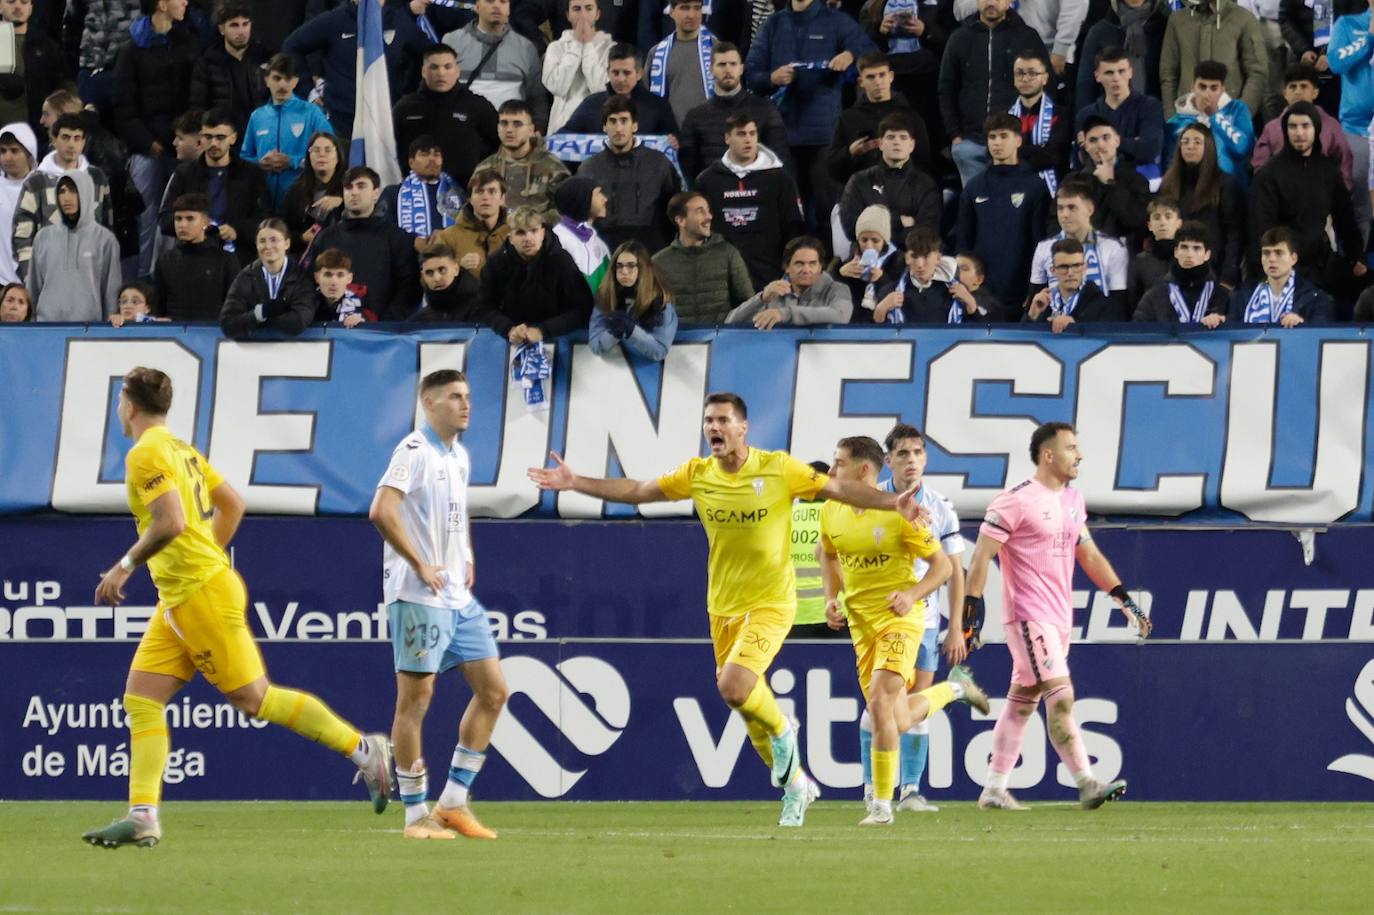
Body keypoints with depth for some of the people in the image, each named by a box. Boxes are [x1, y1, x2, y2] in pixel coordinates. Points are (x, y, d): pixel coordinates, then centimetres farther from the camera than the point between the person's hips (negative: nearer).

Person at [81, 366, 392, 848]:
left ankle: (364, 749, 1)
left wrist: (125, 565, -15)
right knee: (141, 699, 3)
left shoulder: (147, 454, -13)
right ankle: (143, 817, -3)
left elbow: (170, 522, -25)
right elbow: (233, 504, 21)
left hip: (202, 593, -10)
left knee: (255, 698, -5)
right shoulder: (182, 450, 15)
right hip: (178, 601, 10)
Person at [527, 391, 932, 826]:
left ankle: (782, 731, 6)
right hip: (723, 606, 5)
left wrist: (891, 502, -17)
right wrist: (575, 483, 7)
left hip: (771, 602, -5)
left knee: (734, 686, -25)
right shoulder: (697, 475, 1)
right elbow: (636, 491, 11)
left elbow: (839, 489, -6)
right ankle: (795, 784, 30)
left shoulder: (778, 469, -10)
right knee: (748, 701, 10)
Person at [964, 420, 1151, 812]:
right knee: (1061, 696, -15)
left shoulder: (1073, 501, 14)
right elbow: (981, 556, -12)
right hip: (1027, 615, -9)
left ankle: (993, 789, 15)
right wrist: (971, 609, -16)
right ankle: (1087, 784, -18)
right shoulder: (1016, 501, -12)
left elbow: (1089, 554, 23)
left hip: (1059, 618, 9)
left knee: (1022, 702, 11)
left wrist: (1124, 599, 17)